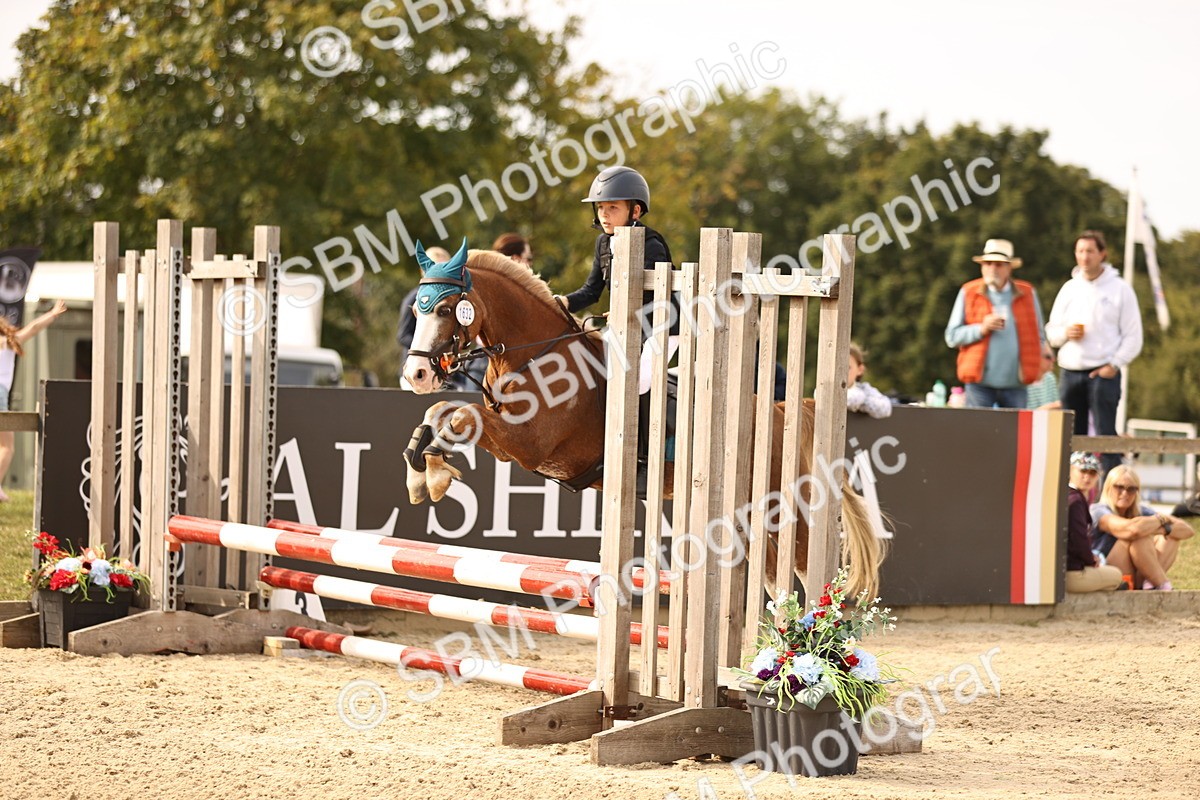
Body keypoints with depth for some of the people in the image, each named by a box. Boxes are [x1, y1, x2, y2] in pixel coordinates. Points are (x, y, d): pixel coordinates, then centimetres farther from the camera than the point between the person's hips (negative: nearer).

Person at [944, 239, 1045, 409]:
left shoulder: (1027, 293, 9)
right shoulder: (969, 293, 5)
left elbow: (1039, 335, 13)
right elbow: (951, 337, 3)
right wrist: (981, 329, -13)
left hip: (1015, 383, 1)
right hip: (980, 382, -1)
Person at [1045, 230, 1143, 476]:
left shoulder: (1120, 289, 1)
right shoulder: (1069, 288, 14)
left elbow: (1133, 336, -1)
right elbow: (1051, 331, 17)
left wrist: (1115, 364, -12)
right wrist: (1065, 333, -5)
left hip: (1103, 373, -5)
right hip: (1070, 373, 5)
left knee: (1105, 435, -10)